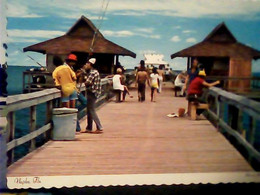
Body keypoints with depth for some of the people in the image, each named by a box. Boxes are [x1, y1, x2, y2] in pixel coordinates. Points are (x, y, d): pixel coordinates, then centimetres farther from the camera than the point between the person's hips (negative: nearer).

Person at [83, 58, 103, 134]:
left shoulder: (93, 72, -16)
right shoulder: (90, 72, 16)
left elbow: (87, 82, -20)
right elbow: (87, 81, 13)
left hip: (92, 92, -10)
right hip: (90, 92, 10)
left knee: (91, 111, -7)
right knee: (89, 111, 14)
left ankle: (99, 128, -6)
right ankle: (89, 128, 20)